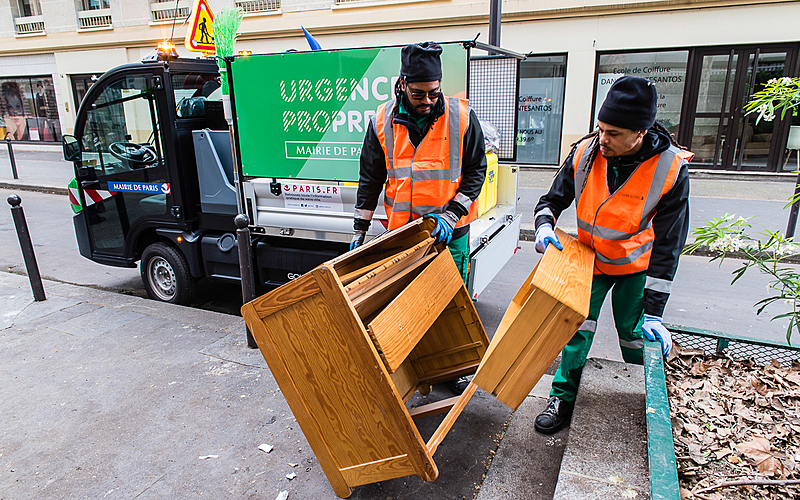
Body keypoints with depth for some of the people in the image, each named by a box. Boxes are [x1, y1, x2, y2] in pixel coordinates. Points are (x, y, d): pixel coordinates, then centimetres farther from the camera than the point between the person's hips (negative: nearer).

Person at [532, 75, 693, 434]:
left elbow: (667, 245, -19)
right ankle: (563, 397, 15)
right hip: (589, 259, 2)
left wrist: (653, 311, -20)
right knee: (577, 328, -3)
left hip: (637, 266, -1)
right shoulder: (585, 152, -18)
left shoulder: (670, 169, -24)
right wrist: (544, 225, -25)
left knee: (638, 340, 6)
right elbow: (553, 199, -1)